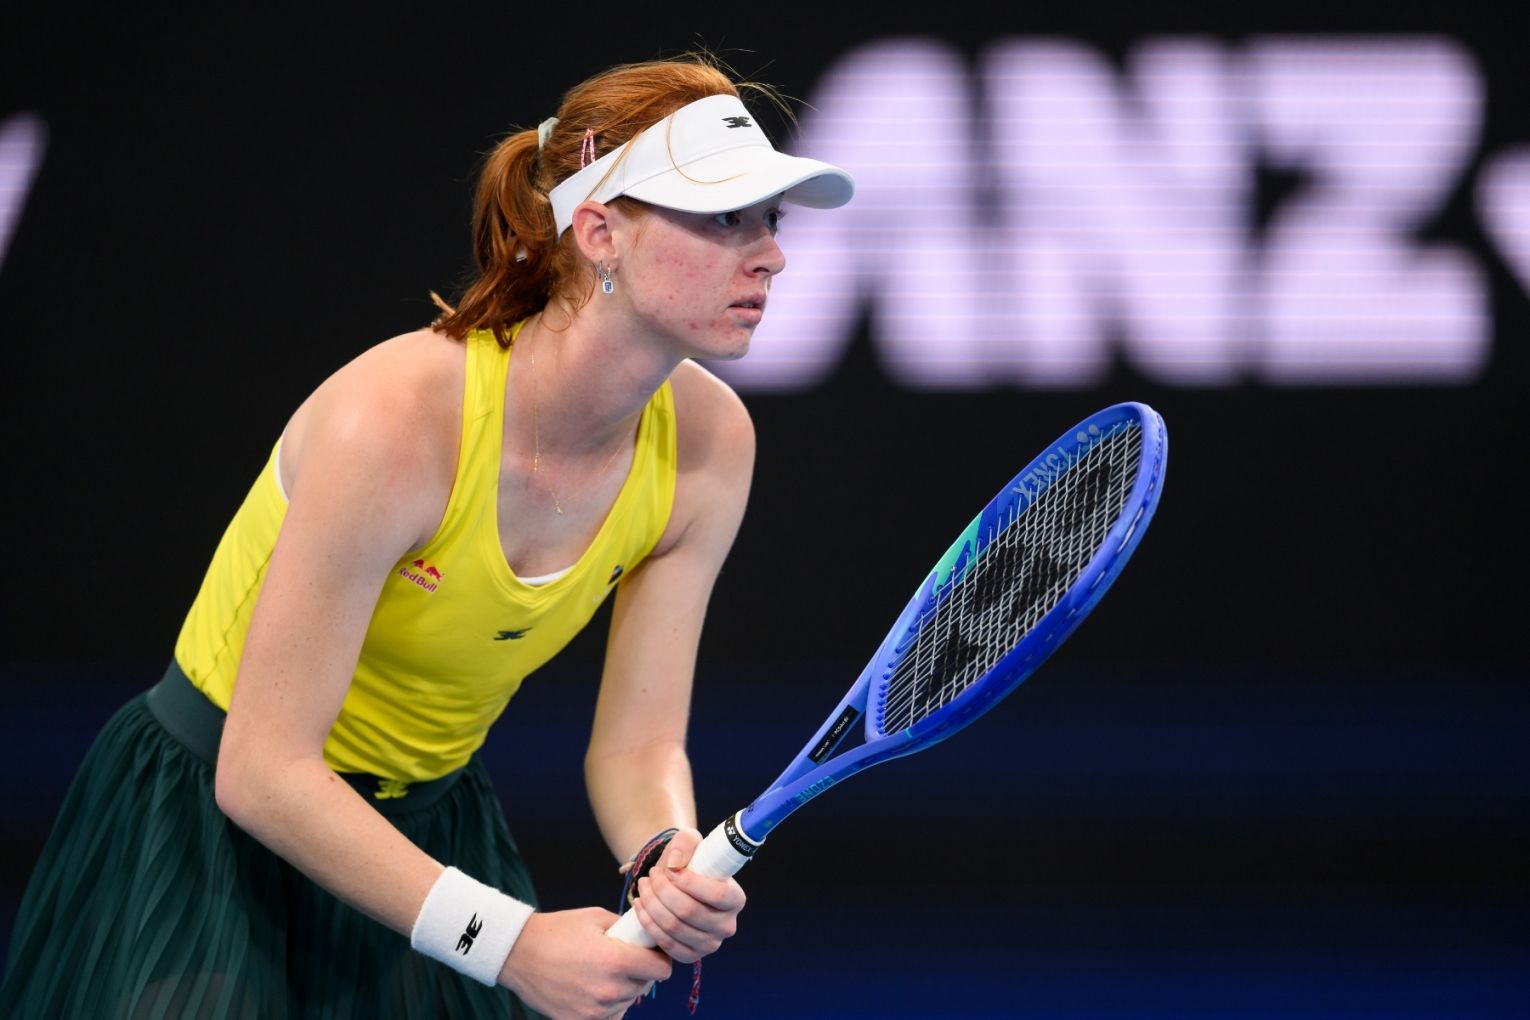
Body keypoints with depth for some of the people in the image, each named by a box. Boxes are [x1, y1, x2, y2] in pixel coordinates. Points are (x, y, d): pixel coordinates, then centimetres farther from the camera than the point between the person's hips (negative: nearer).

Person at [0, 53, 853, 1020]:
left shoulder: (708, 442, -13)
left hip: (427, 824, 6)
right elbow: (261, 774, -29)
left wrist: (674, 862, -29)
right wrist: (510, 941, -34)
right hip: (208, 830, -5)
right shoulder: (394, 421, -32)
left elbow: (638, 743, -6)